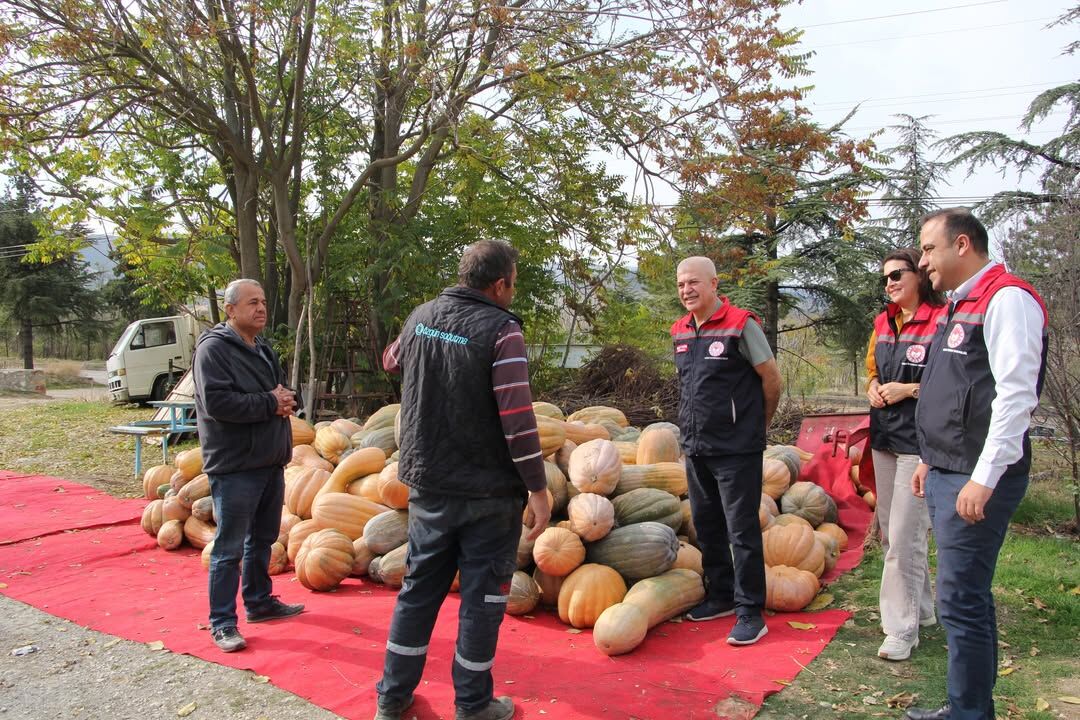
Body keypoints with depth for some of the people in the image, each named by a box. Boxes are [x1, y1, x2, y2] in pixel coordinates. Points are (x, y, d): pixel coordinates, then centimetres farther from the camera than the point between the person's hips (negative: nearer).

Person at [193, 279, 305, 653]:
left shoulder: (263, 349, 15)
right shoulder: (213, 349, -12)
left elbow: (281, 391, 23)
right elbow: (216, 401, -24)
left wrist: (287, 400, -2)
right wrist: (269, 403, -18)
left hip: (270, 462, 9)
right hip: (234, 466, -9)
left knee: (263, 538, 19)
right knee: (229, 548, -1)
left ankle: (260, 602, 33)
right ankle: (222, 622, 9)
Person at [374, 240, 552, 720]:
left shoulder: (421, 318, 3)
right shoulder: (500, 330, -15)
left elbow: (392, 360, 24)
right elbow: (517, 418, -20)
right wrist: (538, 488, -14)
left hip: (428, 484, 6)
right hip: (488, 491, -5)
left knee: (419, 588, 18)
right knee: (482, 596, 8)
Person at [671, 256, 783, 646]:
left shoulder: (740, 325, -12)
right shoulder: (680, 331, 8)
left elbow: (772, 379, -6)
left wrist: (758, 424, 4)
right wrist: (695, 429, 14)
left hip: (736, 450, -7)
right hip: (696, 448, 7)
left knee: (742, 530, -2)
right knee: (707, 526, 15)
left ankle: (750, 613, 7)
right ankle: (720, 596, 31)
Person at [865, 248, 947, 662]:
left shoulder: (941, 320, -12)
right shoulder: (884, 322, 12)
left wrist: (909, 389, -19)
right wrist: (873, 388, 3)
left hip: (920, 441, -8)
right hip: (885, 437, 8)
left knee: (904, 535, -8)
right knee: (891, 530, 16)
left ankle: (902, 629, 2)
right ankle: (921, 607, 33)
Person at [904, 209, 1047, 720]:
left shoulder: (1007, 299, -12)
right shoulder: (959, 306, 18)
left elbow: (1016, 395, -20)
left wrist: (983, 478, -22)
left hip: (977, 482, -10)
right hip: (947, 476, 10)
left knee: (960, 601, -6)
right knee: (969, 596, 16)